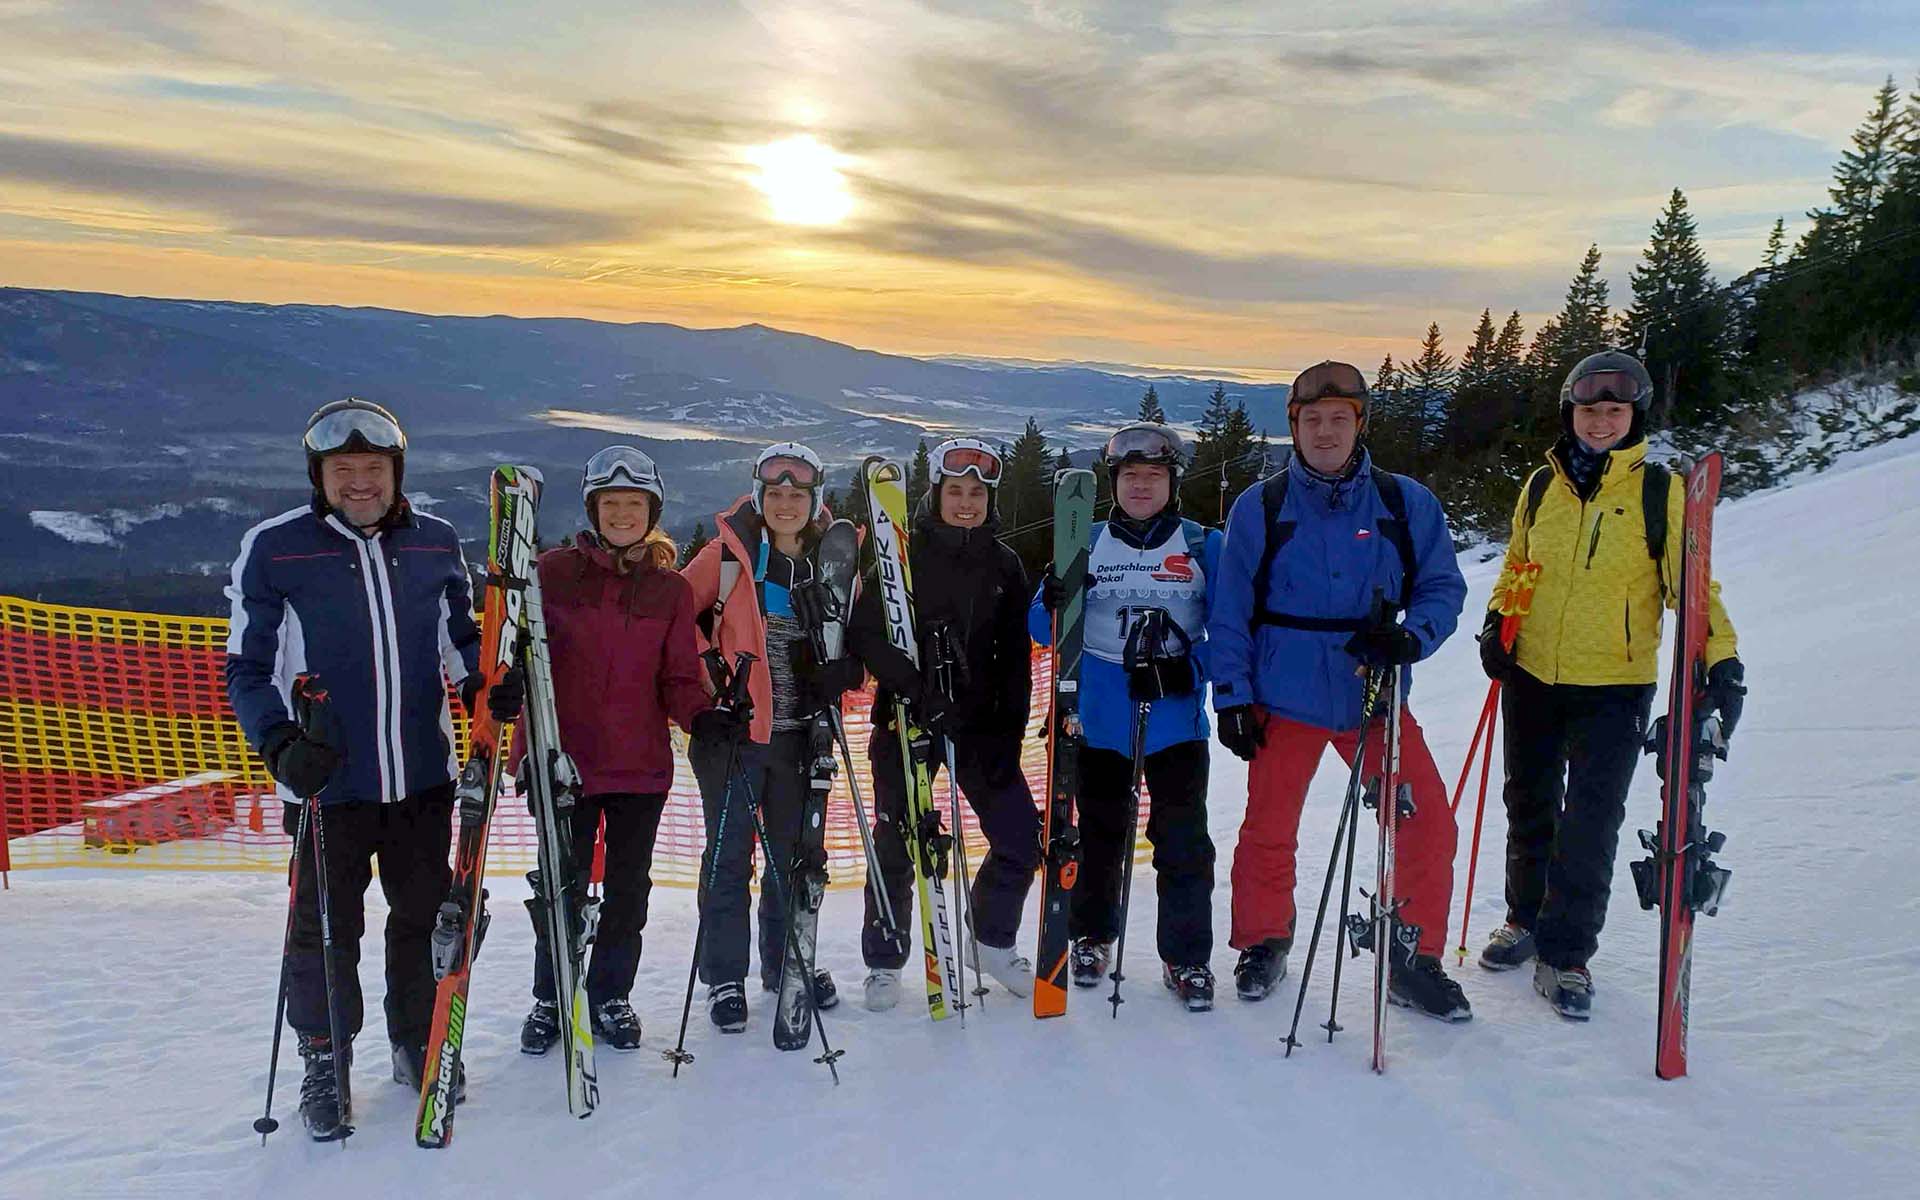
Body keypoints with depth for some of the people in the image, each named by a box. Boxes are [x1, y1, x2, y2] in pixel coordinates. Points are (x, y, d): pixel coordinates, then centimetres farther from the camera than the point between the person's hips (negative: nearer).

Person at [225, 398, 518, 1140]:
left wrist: (488, 681, -7)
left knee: (426, 916, 14)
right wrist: (280, 742, -18)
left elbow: (461, 636, 14)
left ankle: (419, 1045, 35)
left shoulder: (435, 543, 3)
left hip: (424, 775, 3)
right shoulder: (272, 548, -6)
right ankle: (324, 1064, 30)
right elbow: (247, 667, -2)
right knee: (325, 930, 9)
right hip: (327, 781, -3)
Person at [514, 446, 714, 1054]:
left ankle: (611, 994, 31)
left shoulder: (670, 588, 5)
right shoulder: (554, 571, 0)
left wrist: (702, 715, -15)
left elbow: (678, 678, 5)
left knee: (628, 887, 12)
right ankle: (549, 999, 28)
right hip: (566, 761, -1)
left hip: (642, 765, 2)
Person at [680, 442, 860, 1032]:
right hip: (731, 726, -3)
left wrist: (839, 674, -5)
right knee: (729, 854, 4)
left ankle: (787, 962, 32)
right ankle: (724, 976, 19)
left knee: (795, 852, 14)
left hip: (799, 733, 3)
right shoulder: (729, 552, -6)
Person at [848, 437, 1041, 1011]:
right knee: (896, 846, 1)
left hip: (981, 724, 3)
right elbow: (864, 635, -12)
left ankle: (990, 938, 26)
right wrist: (918, 689, -24)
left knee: (1022, 840, 1)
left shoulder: (1004, 564, 6)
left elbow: (1015, 658, 7)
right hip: (907, 723, -3)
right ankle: (884, 961, 22)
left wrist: (1010, 733, -2)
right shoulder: (902, 553, -4)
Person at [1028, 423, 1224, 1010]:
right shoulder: (1087, 544, 6)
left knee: (1183, 843, -3)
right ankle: (1091, 937, 31)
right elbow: (1046, 631, 4)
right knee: (1098, 835, 13)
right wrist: (1054, 602, -19)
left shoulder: (1203, 546, 2)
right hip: (1099, 719, 1)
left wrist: (1191, 669, -17)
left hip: (1176, 719, -1)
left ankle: (1187, 957, 11)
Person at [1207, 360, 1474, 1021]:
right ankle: (1264, 943, 32)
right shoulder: (1260, 507, -2)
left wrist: (1412, 636, -16)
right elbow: (1230, 611, 0)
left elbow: (1443, 587, 5)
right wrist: (1232, 696, -5)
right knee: (1269, 831, 8)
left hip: (1376, 696, 1)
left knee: (1428, 824, -2)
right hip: (1284, 698, -1)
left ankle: (1415, 960, 18)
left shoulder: (1406, 503, 1)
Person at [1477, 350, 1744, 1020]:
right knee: (1529, 807, 15)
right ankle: (1527, 918, 35)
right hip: (1531, 676, 4)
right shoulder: (1542, 486, 5)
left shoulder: (1659, 491, -5)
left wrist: (1722, 661, -18)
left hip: (1614, 687, -3)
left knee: (1590, 825, -4)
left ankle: (1566, 952, 12)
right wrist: (1496, 623, 1)